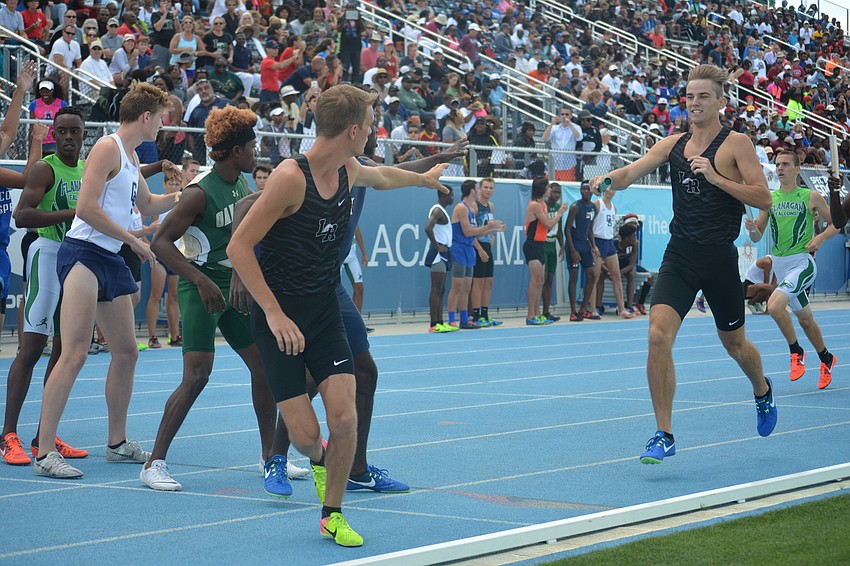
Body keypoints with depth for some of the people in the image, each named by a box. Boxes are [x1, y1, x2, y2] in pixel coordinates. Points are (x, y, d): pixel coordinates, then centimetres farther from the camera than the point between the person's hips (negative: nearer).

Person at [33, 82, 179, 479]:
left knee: (127, 351, 13)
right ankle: (44, 453, -17)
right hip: (83, 254, -10)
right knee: (74, 355, -16)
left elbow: (147, 204, 36)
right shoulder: (108, 148, -10)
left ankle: (118, 443, 26)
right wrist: (133, 240, -14)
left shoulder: (131, 155, 19)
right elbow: (86, 207, -19)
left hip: (110, 260, 10)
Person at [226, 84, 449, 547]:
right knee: (305, 432, -8)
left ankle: (332, 514, 12)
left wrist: (424, 178, 46)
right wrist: (274, 314, -24)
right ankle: (317, 459, 30)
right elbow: (239, 246, -21)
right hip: (280, 318, -6)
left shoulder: (348, 171, 1)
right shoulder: (291, 177, -23)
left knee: (345, 418, -9)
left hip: (325, 312, 6)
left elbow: (380, 176, 28)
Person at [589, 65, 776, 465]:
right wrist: (609, 178, -25)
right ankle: (664, 435, -10)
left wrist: (716, 177, -21)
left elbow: (763, 198, -11)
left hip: (719, 258, -3)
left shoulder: (736, 144, -5)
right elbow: (633, 171, -2)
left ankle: (763, 391, 50)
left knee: (733, 343, 15)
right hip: (679, 256, 3)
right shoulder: (674, 144, 8)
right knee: (658, 336, -16)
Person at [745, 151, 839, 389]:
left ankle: (796, 352, -6)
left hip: (802, 262, -5)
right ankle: (826, 359, 36)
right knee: (804, 318, 15)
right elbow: (757, 237, 10)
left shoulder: (811, 197, -1)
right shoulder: (769, 198, 8)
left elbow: (836, 223, 5)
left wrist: (820, 237, -13)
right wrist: (752, 229, -13)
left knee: (774, 305, -25)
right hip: (779, 263, 5)